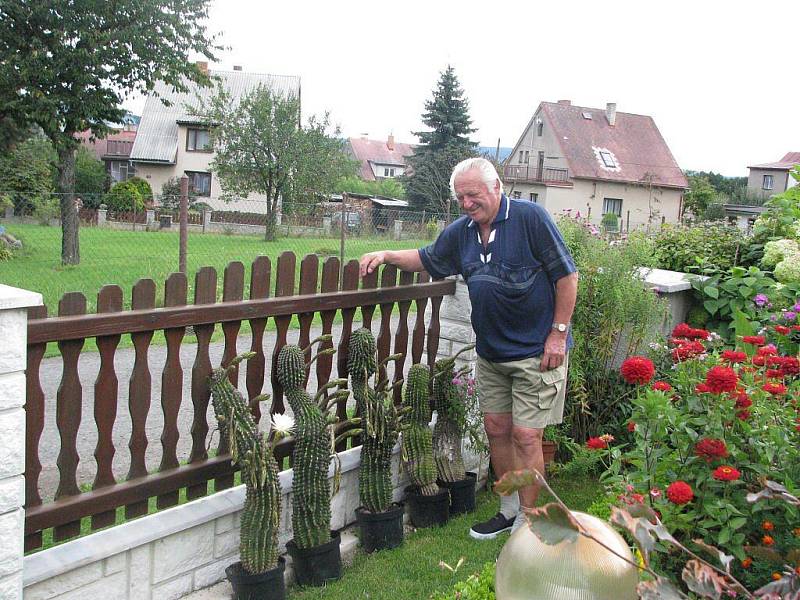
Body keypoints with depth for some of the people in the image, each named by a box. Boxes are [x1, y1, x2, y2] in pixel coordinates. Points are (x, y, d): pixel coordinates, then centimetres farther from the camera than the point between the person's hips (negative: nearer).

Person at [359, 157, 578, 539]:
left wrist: (559, 333, -14)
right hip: (490, 351, 7)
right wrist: (387, 255, 7)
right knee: (496, 428, 13)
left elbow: (566, 275, -12)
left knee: (525, 436, -4)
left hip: (537, 351, -6)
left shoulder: (530, 217, -14)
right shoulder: (461, 232, 6)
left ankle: (527, 523, 11)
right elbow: (427, 259, 23)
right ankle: (509, 509, 30)